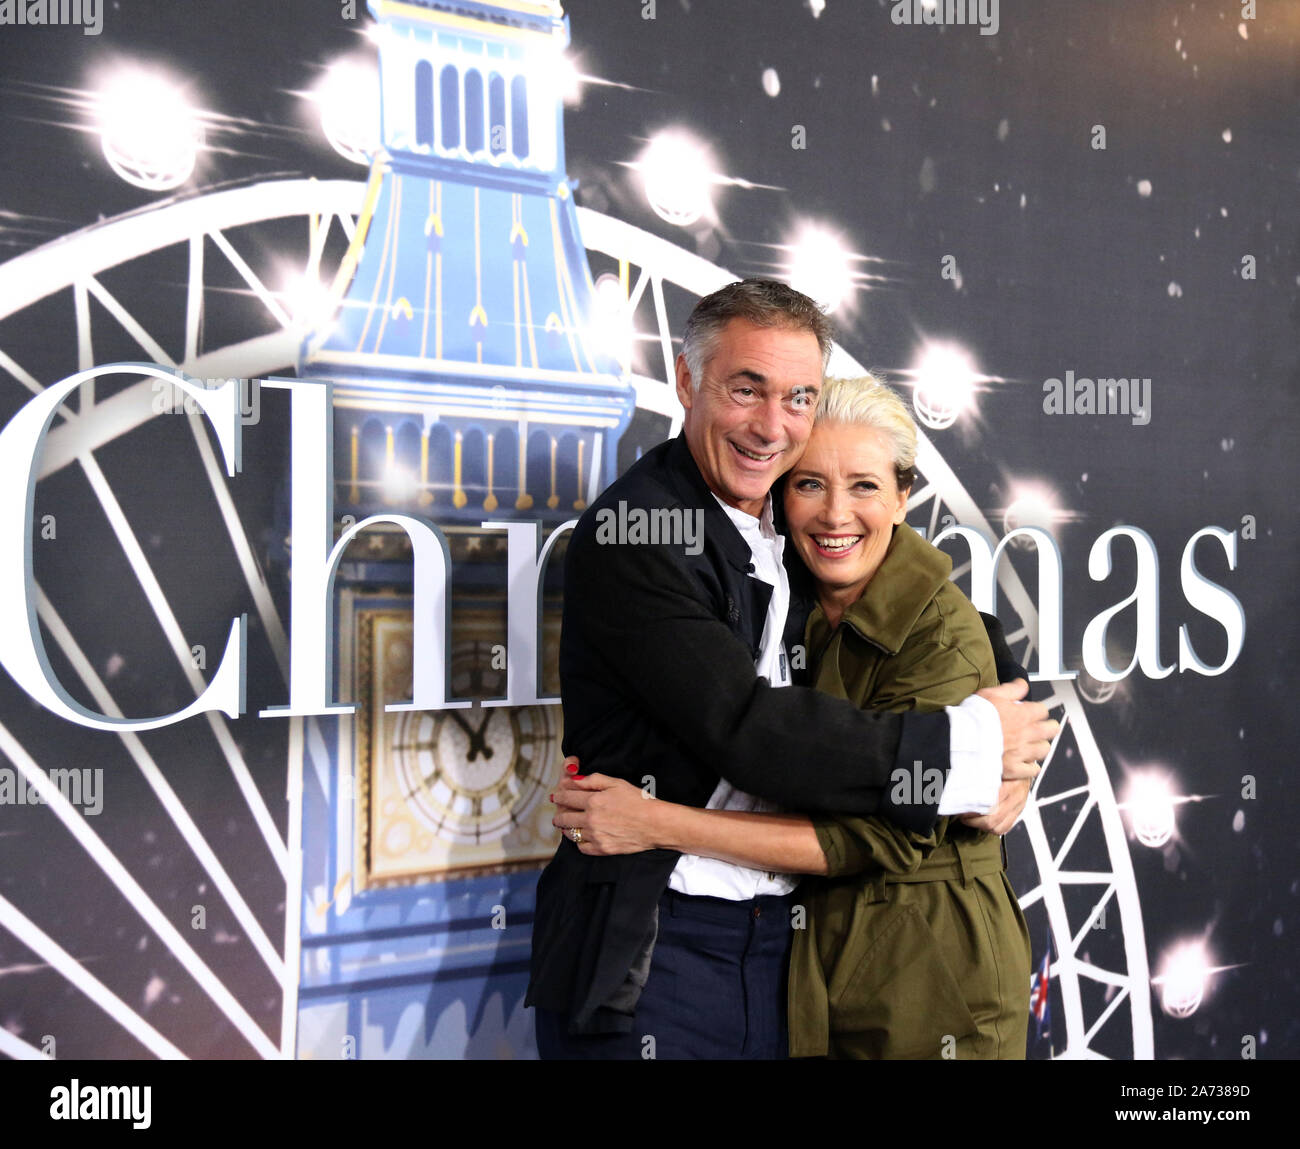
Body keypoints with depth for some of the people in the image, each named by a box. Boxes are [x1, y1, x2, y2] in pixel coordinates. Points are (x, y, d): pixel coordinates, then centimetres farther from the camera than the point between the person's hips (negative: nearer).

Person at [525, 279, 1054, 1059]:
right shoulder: (634, 534, -15)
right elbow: (750, 733, -22)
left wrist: (1010, 759, -3)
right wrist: (975, 745, -15)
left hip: (782, 941, 6)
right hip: (645, 961, -6)